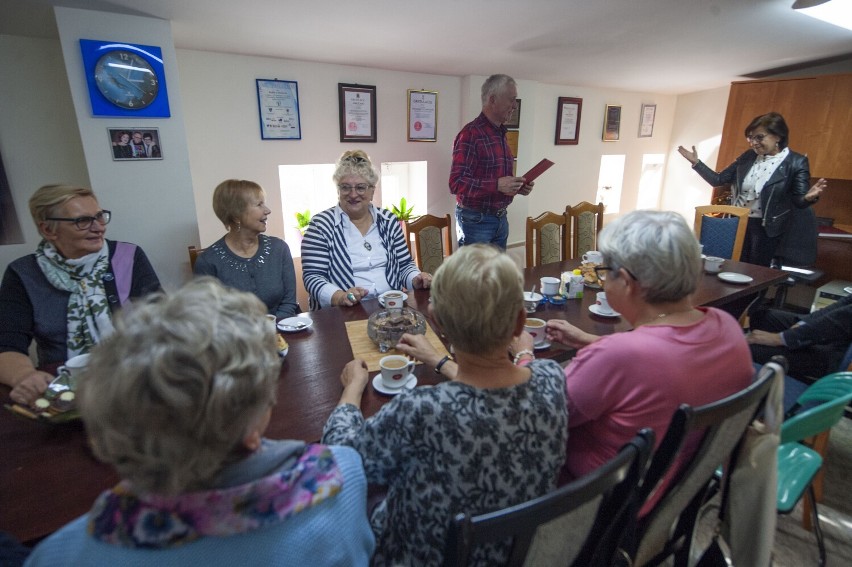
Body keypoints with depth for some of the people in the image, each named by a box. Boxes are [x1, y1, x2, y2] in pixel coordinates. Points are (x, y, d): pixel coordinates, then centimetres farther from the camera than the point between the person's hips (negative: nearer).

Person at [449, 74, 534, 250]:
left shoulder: (501, 134, 12)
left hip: (500, 218, 9)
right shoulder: (471, 134, -15)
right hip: (476, 220, -8)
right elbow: (456, 183, -22)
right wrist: (497, 185, -29)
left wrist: (517, 186, 2)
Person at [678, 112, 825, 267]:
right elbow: (718, 180, 6)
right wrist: (695, 162, -3)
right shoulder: (748, 156, 4)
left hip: (766, 228, -3)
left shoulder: (796, 162, -7)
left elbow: (799, 201, -9)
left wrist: (809, 197, -33)